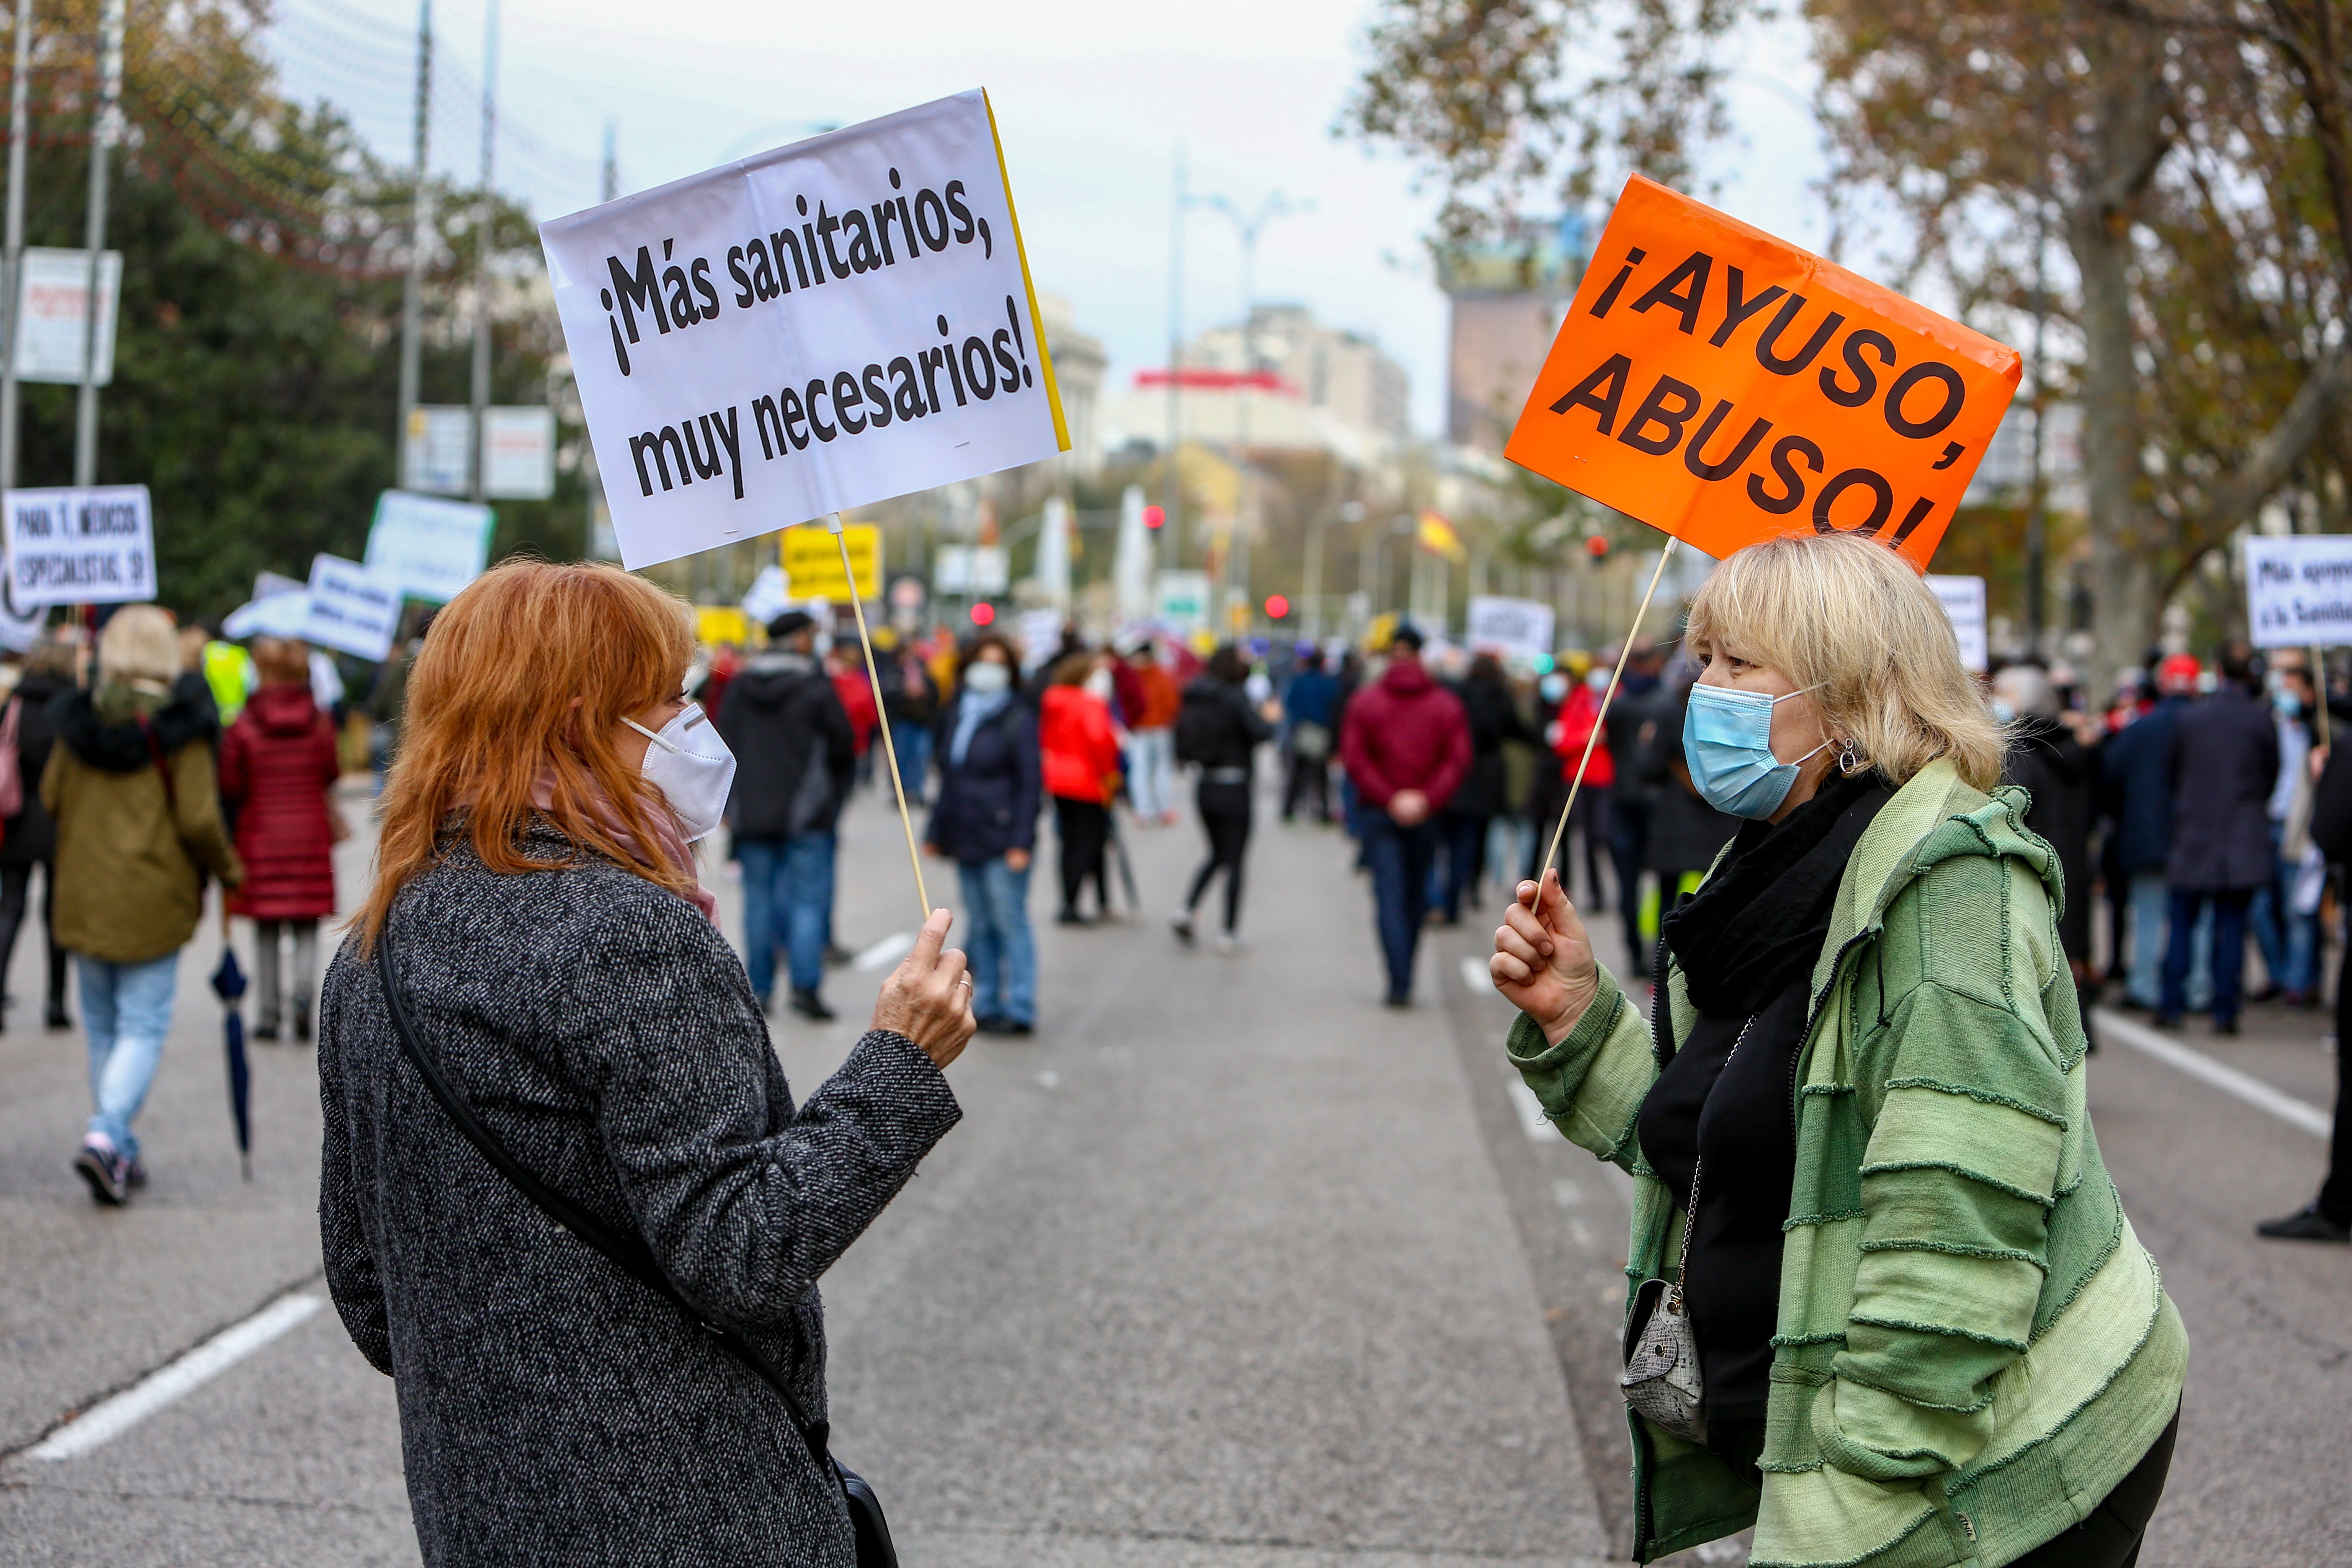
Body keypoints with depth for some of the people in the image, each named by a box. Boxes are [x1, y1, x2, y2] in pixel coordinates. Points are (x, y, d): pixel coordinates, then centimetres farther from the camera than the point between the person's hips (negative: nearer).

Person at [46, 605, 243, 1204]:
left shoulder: (79, 721, 0)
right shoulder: (180, 731, -12)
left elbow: (51, 798, 9)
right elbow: (198, 821, -15)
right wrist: (226, 866, 3)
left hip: (83, 898, 4)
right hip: (152, 899, -4)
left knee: (102, 1028, 15)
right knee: (143, 1028, 0)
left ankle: (121, 1153, 19)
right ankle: (107, 1133, -19)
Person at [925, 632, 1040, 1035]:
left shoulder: (1017, 719, -7)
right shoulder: (955, 715, 13)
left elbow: (1030, 784, -9)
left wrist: (1021, 842, -15)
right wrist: (936, 831, 15)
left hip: (1001, 841, -7)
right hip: (965, 840, 7)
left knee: (1010, 922, -5)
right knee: (981, 926, 11)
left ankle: (1019, 1010, -3)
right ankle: (987, 1005, 17)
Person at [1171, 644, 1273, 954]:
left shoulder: (1195, 699, 4)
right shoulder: (1234, 698, -14)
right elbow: (1260, 733, -23)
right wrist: (1270, 719, -4)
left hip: (1204, 786, 6)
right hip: (1234, 786, -6)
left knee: (1218, 854, 21)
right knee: (1234, 860, 4)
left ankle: (1188, 910, 3)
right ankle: (1229, 933, 5)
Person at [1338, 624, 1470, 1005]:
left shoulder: (1365, 701, -1)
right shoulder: (1447, 705, 2)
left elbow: (1355, 758, -8)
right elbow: (1458, 761, -6)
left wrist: (1387, 798, -9)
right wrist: (1427, 799, -9)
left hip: (1381, 815, -2)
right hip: (1427, 816, 2)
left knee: (1389, 895, -4)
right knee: (1416, 895, 13)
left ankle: (1399, 983, -16)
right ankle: (1403, 981, 19)